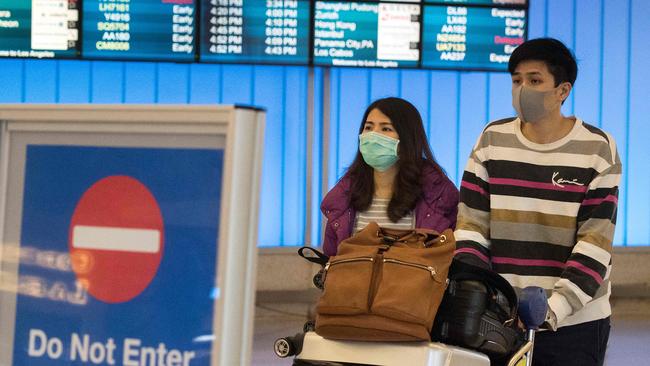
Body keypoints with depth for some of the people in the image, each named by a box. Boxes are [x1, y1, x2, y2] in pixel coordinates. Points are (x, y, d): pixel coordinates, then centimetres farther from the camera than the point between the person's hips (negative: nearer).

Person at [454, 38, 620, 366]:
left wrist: (554, 308, -19)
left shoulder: (598, 149, -3)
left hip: (574, 323, -2)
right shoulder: (492, 140, 6)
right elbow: (470, 226, 4)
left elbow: (595, 243, -8)